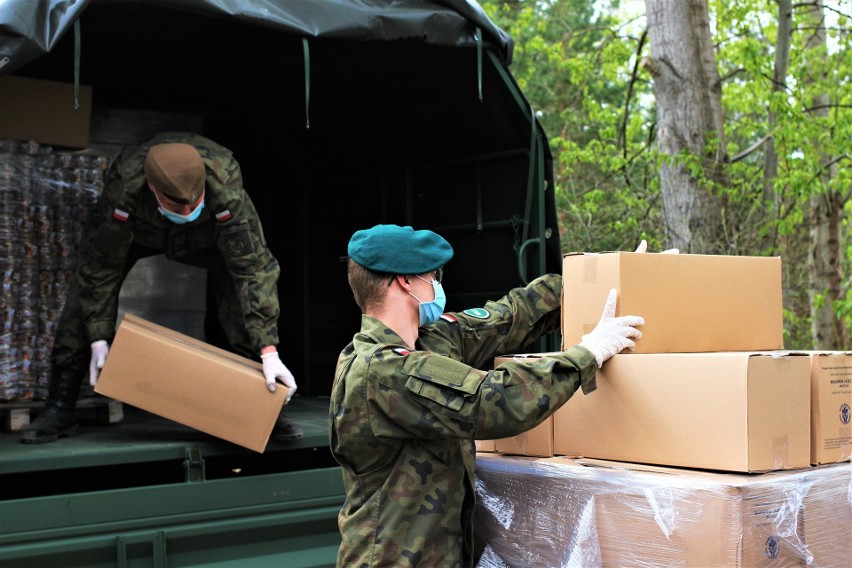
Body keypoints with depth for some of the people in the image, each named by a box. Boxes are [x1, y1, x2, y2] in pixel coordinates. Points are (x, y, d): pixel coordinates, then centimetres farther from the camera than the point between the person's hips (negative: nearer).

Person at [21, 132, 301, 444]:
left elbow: (253, 266, -41)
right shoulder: (123, 186, -41)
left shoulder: (225, 184, -44)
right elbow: (101, 264, -28)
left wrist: (269, 350, -44)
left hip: (206, 233, 0)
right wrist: (99, 339, -28)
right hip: (138, 228, 1)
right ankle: (60, 408, -6)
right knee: (88, 283, -17)